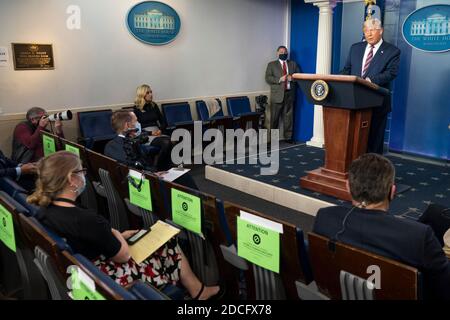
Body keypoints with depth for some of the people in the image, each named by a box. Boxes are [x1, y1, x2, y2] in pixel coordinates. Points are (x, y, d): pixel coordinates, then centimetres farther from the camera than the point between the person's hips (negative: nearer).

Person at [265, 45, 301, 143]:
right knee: (275, 117, 0)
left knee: (289, 116, 3)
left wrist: (292, 78, -8)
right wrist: (279, 79, -15)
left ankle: (288, 137, 12)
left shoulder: (293, 64, 17)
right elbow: (268, 78, -3)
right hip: (277, 95, -2)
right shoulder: (272, 64, 7)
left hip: (289, 94, 3)